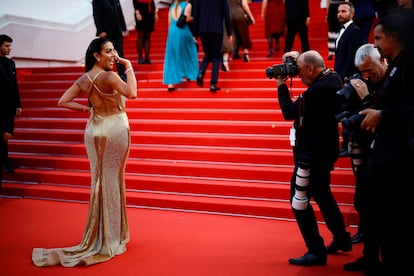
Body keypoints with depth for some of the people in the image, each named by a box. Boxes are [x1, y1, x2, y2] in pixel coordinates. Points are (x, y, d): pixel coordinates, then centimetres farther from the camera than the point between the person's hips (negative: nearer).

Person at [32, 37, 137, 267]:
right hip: (115, 130, -6)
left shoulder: (83, 80, 2)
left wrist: (86, 108, 3)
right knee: (113, 181, 5)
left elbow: (63, 102, 0)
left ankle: (99, 236, 22)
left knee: (99, 181, 14)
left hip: (94, 131, 6)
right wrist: (128, 67, -21)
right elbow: (132, 93, -33)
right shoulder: (110, 76, -18)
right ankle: (112, 238, 16)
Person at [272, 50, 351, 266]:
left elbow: (289, 112, -16)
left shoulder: (317, 91, -26)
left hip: (312, 154, -10)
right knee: (322, 195, 23)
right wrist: (298, 60, 5)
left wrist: (281, 85, -4)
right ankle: (342, 239, 36)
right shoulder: (332, 78, 2)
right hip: (324, 149, 10)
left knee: (299, 200, -3)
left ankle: (317, 252, 2)